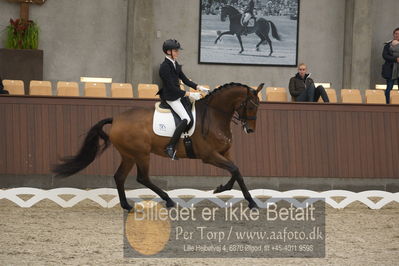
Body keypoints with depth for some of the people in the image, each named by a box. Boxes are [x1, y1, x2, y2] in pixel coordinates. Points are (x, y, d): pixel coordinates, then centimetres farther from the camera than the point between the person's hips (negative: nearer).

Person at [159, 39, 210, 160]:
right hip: (171, 97, -10)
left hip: (178, 94, 10)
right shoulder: (164, 67, -20)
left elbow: (184, 79, 15)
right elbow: (172, 87, -22)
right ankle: (170, 147, -21)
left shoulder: (175, 64, 10)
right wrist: (189, 94, -21)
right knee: (186, 119, -22)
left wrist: (199, 87, 4)